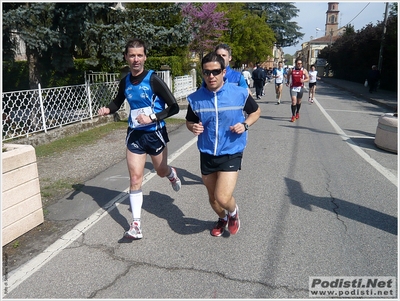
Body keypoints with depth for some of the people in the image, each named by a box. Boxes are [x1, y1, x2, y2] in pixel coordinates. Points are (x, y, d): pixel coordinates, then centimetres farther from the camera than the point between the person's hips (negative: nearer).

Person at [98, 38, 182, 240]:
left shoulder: (153, 80, -16)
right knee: (135, 177, -2)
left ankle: (171, 174, 58)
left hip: (155, 134, -3)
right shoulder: (125, 82, 0)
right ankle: (136, 225, 6)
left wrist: (153, 118, -25)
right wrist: (107, 110, -1)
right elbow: (118, 102, 19)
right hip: (134, 134, 3)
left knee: (161, 172, 18)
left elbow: (174, 107, -15)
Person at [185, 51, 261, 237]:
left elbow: (256, 111, 7)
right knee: (213, 197, 18)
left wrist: (245, 124, -13)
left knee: (223, 198, -14)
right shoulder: (195, 98, -6)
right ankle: (222, 218, 51)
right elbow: (189, 122, 9)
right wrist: (193, 127, -15)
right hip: (207, 154, 3)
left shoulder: (240, 94, -11)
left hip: (231, 153, -3)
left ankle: (233, 212, 24)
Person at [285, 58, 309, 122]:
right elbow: (288, 75, 20)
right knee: (294, 101, -13)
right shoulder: (291, 70, 0)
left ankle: (297, 112, 39)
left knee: (299, 101, 16)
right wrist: (288, 82, 9)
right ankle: (293, 116, -9)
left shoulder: (304, 70, 0)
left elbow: (307, 78, 3)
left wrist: (304, 80, -18)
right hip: (293, 88, -2)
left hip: (300, 87, 2)